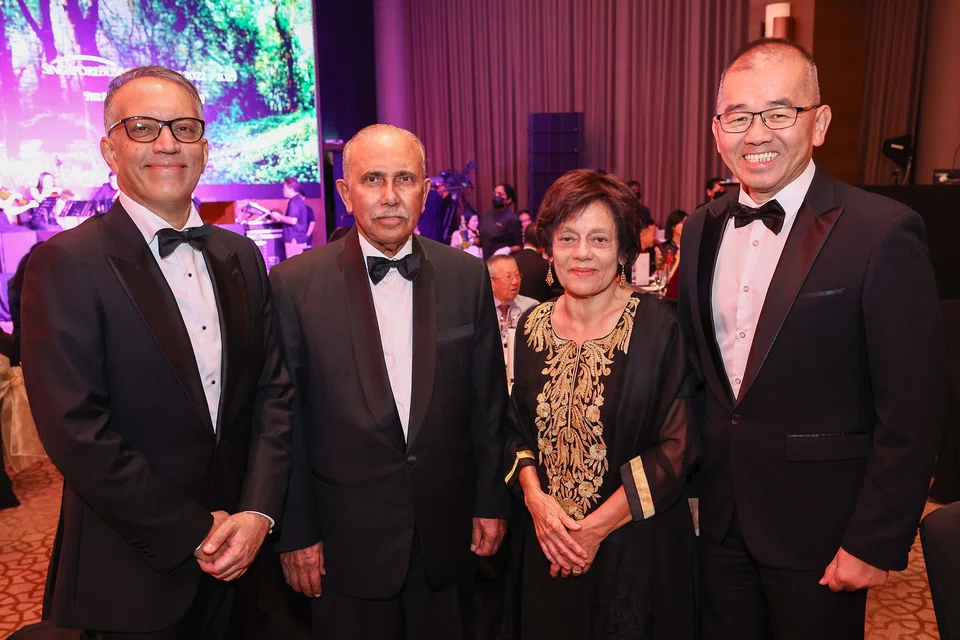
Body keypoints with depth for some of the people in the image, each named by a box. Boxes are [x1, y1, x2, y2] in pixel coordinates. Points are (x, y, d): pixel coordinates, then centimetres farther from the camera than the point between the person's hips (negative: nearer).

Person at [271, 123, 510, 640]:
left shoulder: (468, 276, -3)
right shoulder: (296, 283, -10)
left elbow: (488, 400, 2)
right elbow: (285, 417, -6)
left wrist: (492, 501, 4)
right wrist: (296, 531, -3)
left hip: (447, 533, 2)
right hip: (345, 540, -2)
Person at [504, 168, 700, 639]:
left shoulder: (658, 327, -14)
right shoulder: (531, 326, 0)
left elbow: (677, 448, -14)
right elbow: (518, 429, 7)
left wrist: (599, 526, -16)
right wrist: (534, 497, -10)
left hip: (637, 545, -3)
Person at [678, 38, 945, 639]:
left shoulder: (884, 233, -17)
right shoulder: (702, 229, 1)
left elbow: (911, 412, -15)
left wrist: (876, 542, -13)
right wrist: (689, 483, 7)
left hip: (816, 523, -4)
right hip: (719, 514, 5)